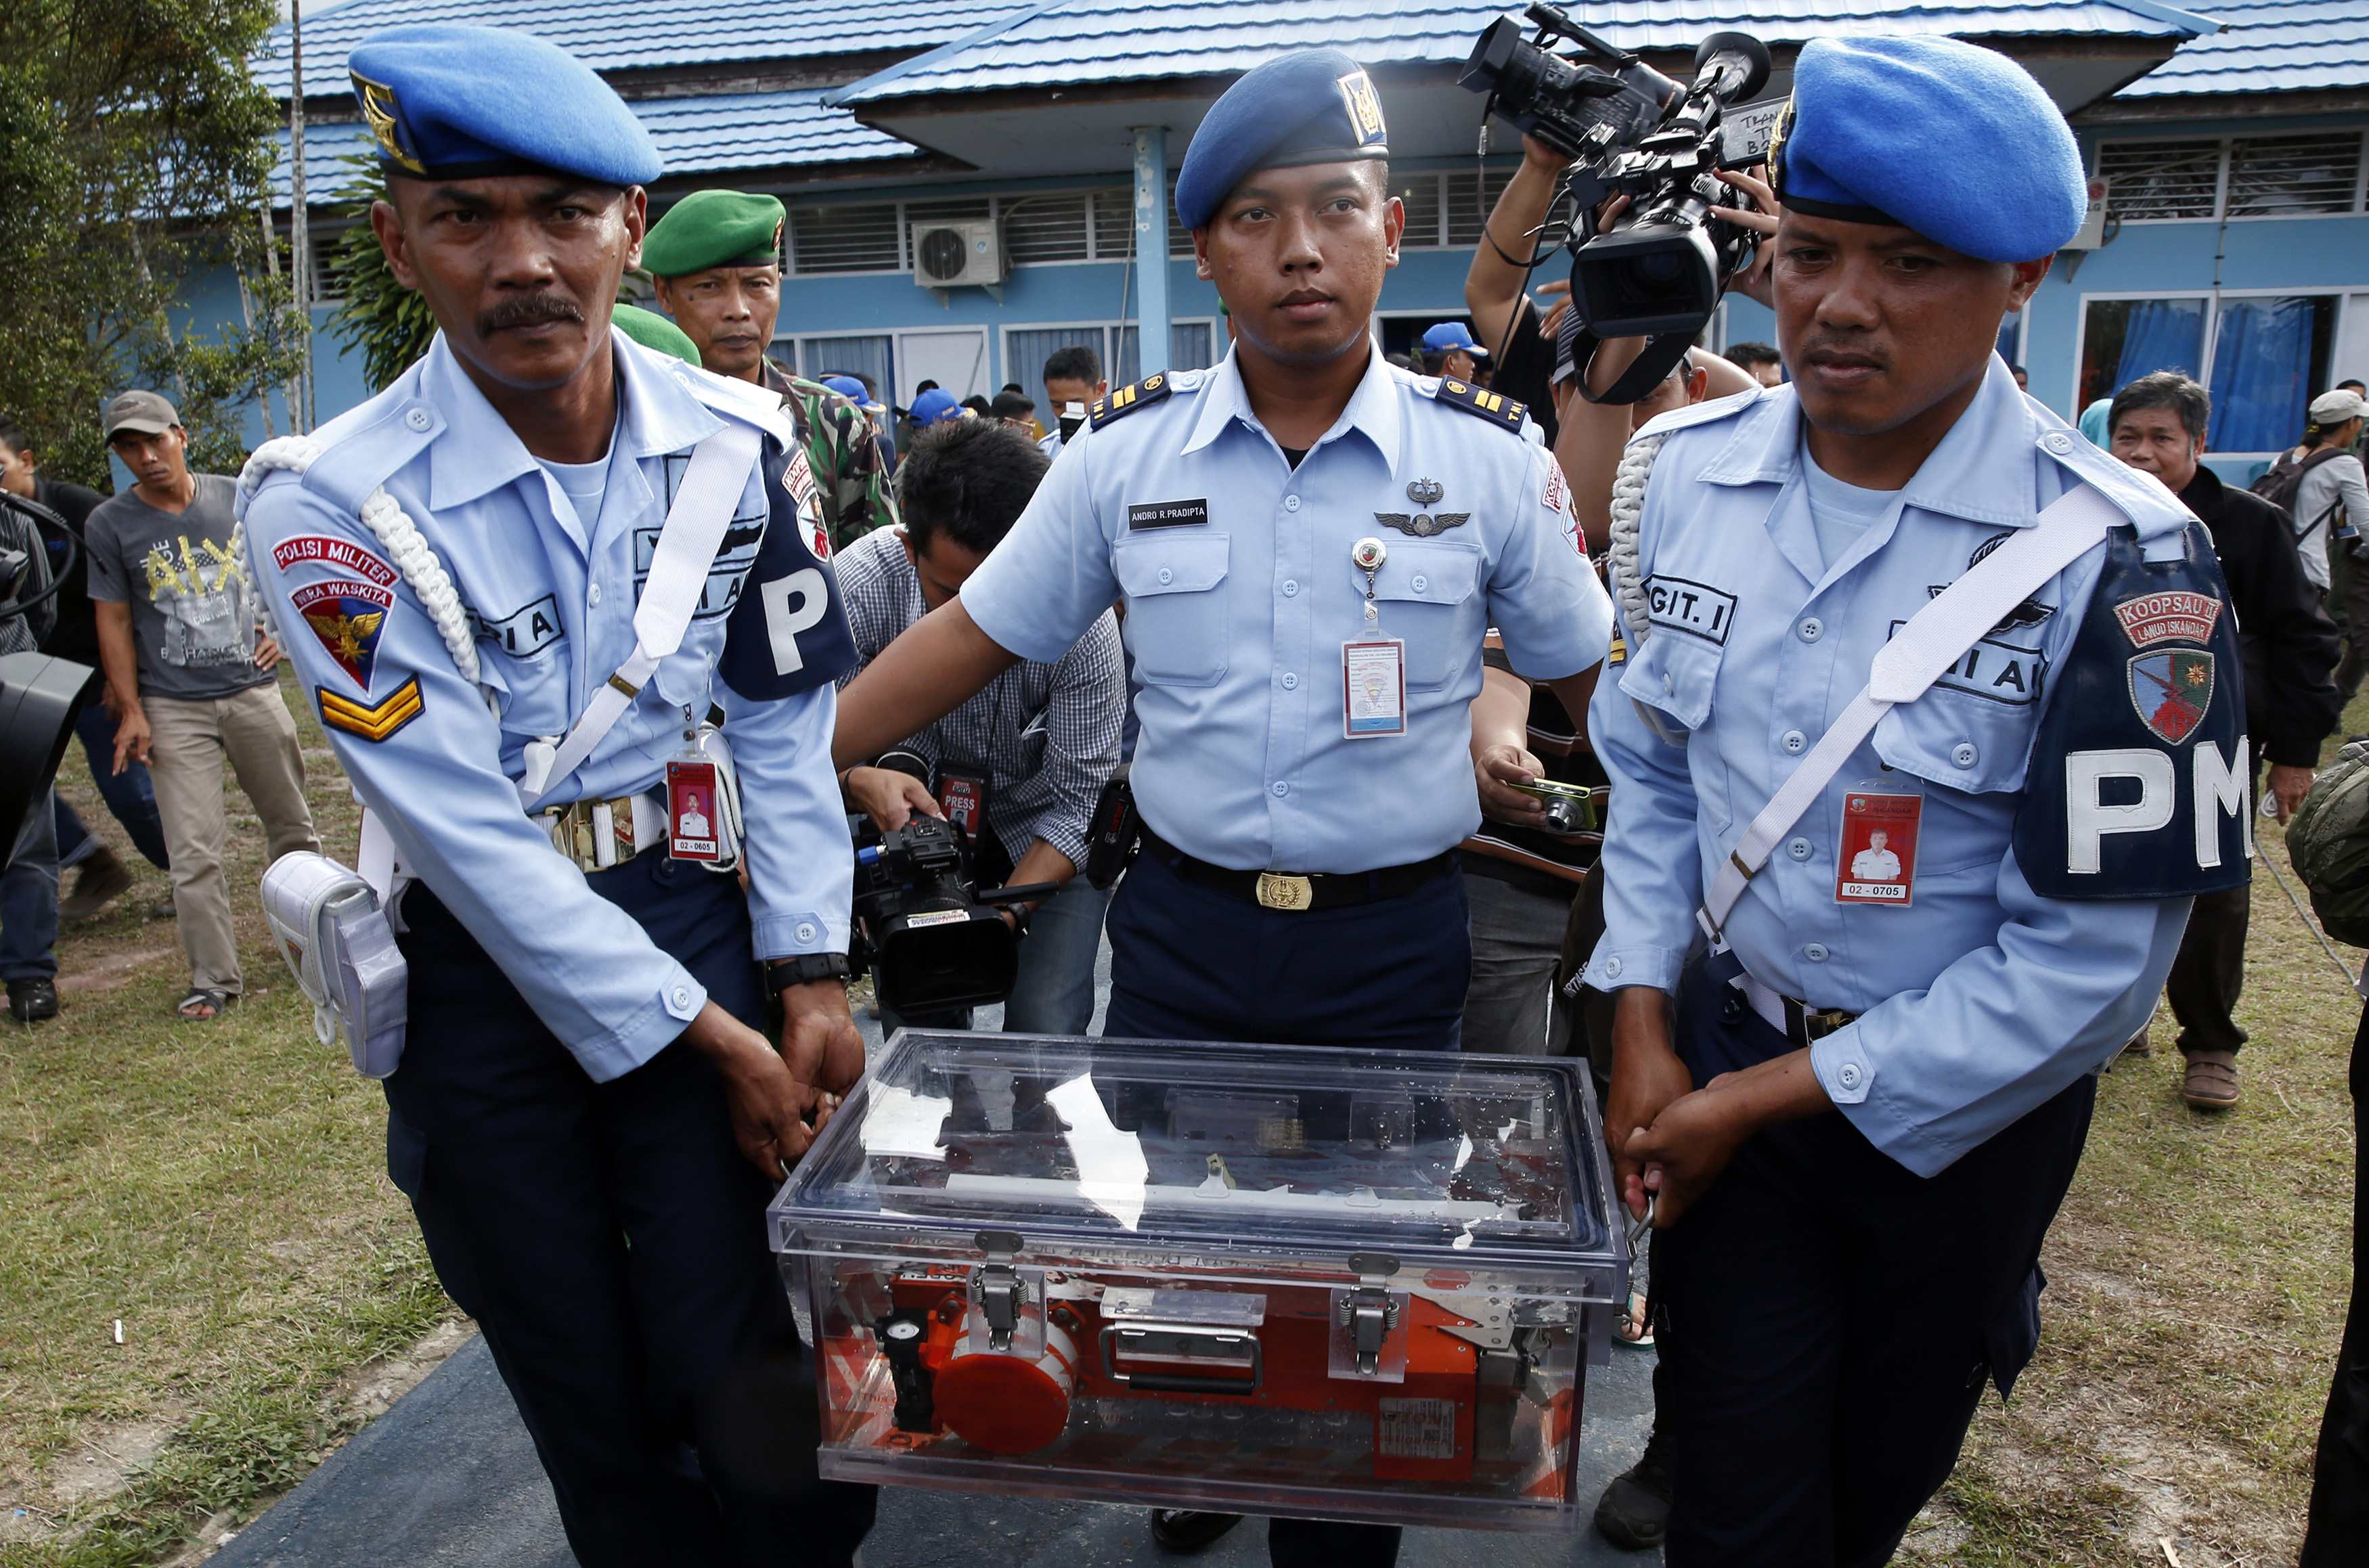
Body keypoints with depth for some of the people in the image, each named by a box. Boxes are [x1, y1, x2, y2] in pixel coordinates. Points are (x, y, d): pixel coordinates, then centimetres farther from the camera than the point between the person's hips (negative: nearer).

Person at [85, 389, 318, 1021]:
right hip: (174, 708, -2)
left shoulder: (239, 497, 4)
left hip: (253, 690, 2)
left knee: (292, 825, 14)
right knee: (194, 850, -5)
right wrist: (130, 711, -4)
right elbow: (113, 620, 0)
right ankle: (213, 981, 3)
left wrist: (281, 626, 5)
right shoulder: (110, 525, -2)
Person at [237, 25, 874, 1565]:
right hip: (477, 960, -1)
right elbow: (471, 834, -16)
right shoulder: (335, 506, -15)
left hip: (690, 910, 1)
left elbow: (786, 716, 2)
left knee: (737, 1363, 0)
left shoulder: (739, 443, -6)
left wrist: (812, 981, -3)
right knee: (593, 1401, 12)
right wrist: (713, 1045, -14)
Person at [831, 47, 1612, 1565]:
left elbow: (1600, 678, 3)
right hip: (1181, 928, 2)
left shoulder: (1489, 456, -6)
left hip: (1393, 943, -1)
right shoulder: (1127, 452, -2)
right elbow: (972, 638, 4)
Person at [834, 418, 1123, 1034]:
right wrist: (858, 780, -40)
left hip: (1045, 830, -1)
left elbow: (1079, 799, -22)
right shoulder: (857, 585, -25)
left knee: (1045, 1031, -11)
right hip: (922, 809, 2)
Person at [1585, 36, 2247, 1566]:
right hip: (1720, 1052, 2)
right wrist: (1644, 1024, -4)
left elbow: (2091, 958, -18)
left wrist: (1767, 1095, -15)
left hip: (1963, 1103, -1)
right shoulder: (1686, 471, -7)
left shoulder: (2120, 560, -20)